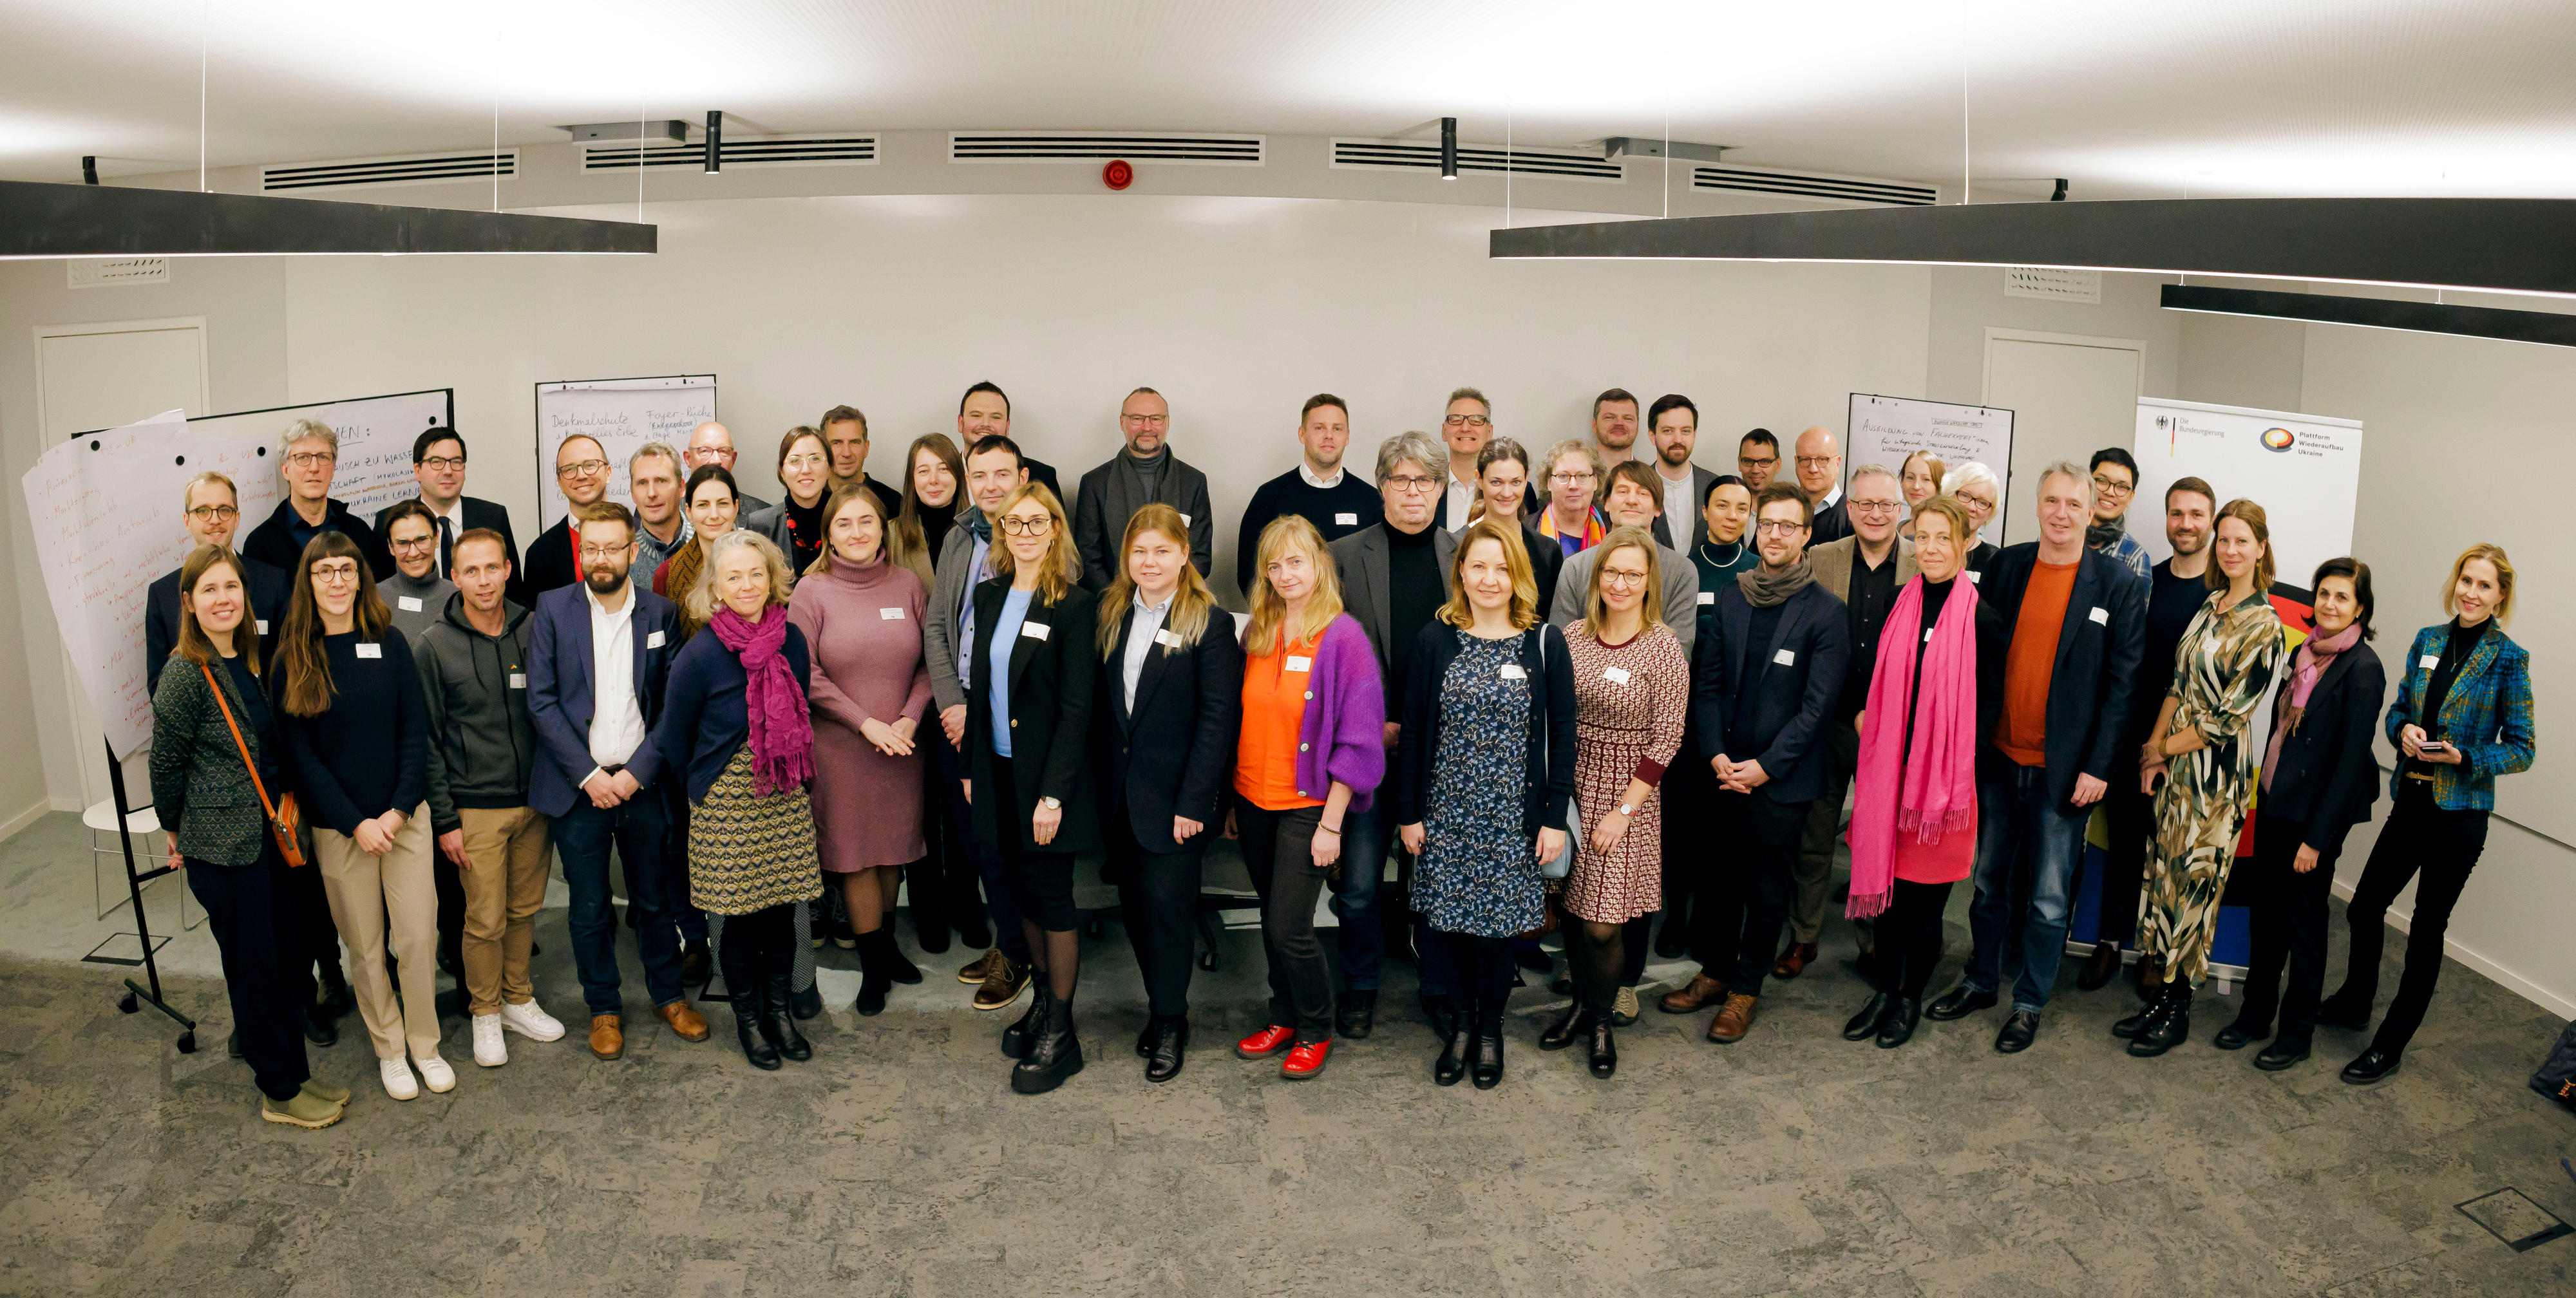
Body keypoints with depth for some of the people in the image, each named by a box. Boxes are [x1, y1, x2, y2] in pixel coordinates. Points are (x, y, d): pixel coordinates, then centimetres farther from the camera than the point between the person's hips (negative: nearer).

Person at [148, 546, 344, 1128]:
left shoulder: (253, 662, 8)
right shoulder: (185, 675, -14)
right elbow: (166, 764, -8)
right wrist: (177, 830, 3)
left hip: (273, 835, 7)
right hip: (224, 846, -7)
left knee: (293, 959, 13)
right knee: (255, 970, 4)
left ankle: (294, 1072, 28)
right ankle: (280, 1092, 18)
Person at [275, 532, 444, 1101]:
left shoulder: (389, 644, 2)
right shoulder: (293, 659, -2)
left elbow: (415, 730, 1)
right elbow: (299, 753, -4)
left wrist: (401, 809, -9)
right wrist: (356, 823, -10)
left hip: (405, 816, 1)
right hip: (338, 827, -1)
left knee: (419, 937, 1)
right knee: (364, 947, 8)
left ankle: (425, 1043, 19)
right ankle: (389, 1049, 23)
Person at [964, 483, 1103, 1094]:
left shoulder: (1074, 606, -12)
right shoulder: (989, 596, 8)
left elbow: (1077, 708, -15)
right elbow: (980, 687, 12)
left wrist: (1054, 793, -18)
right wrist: (971, 766, 10)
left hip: (1046, 773, -6)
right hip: (998, 770, 6)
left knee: (1052, 894, 1)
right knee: (1023, 888, 15)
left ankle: (1060, 1033, 12)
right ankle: (1043, 1001, 31)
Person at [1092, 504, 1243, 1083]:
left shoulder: (1210, 623, -9)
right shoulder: (1112, 617, 7)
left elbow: (1218, 718, -12)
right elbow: (1100, 705, 9)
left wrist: (1193, 802, -15)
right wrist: (1101, 781, 2)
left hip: (1174, 795, -5)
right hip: (1120, 792, 5)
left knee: (1167, 902, 0)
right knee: (1133, 904, 11)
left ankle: (1170, 1021, 17)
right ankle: (1161, 1006, 28)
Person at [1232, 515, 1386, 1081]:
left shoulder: (1342, 636, -12)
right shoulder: (1257, 633, 5)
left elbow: (1358, 737, -12)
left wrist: (1331, 823, -14)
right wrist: (1230, 799, 10)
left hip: (1308, 805, -5)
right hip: (1253, 800, 5)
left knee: (1289, 928, -4)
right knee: (1273, 920, 14)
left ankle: (1316, 1031, 18)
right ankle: (1283, 1018, 32)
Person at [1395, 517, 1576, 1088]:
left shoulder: (1545, 644, -3)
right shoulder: (1435, 641, -1)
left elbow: (1562, 735, -1)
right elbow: (1413, 733, 2)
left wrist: (1555, 817, -4)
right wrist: (1408, 814, 0)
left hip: (1515, 815, -1)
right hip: (1446, 811, 1)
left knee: (1500, 920, 5)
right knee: (1448, 918, 5)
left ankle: (1488, 1028, 26)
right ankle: (1461, 1020, 27)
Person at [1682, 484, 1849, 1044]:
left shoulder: (1825, 614, -7)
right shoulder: (1729, 600, 5)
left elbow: (1817, 705, -10)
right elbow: (1707, 682, 6)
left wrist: (1765, 766, -13)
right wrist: (1716, 755, -5)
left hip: (1780, 779, -3)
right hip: (1724, 771, 4)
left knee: (1767, 887, 8)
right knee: (1719, 877, 13)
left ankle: (1747, 988, 23)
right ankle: (1715, 968, 31)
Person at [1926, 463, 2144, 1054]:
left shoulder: (2117, 585, -6)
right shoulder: (2006, 565, 3)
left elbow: (2123, 682, -6)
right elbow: (1982, 653, 7)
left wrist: (2099, 766, -11)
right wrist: (1969, 736, 2)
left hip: (2064, 770, -3)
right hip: (1999, 759, 3)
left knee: (2049, 898, 7)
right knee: (1989, 881, 16)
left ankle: (2030, 1002, 22)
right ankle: (1981, 982, 32)